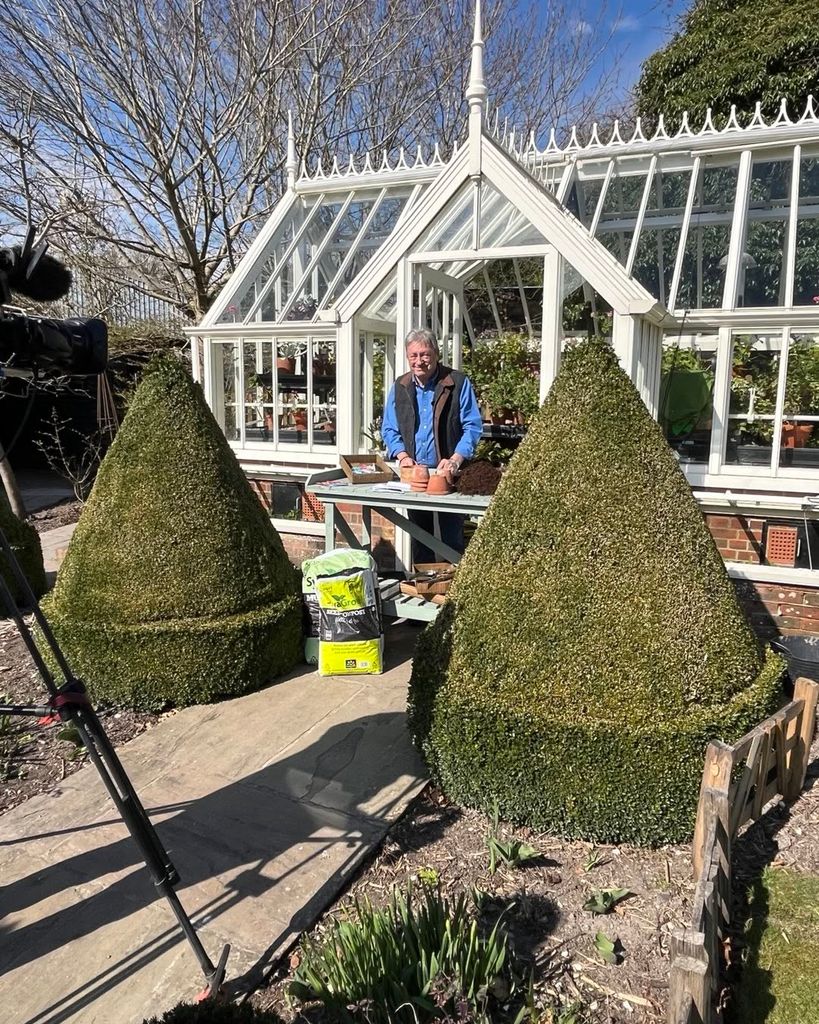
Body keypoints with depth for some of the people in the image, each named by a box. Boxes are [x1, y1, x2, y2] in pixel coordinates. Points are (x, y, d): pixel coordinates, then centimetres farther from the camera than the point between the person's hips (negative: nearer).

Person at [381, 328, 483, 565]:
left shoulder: (458, 383, -4)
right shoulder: (399, 387, 9)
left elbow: (473, 426, -7)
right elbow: (389, 429, 10)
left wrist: (455, 460, -20)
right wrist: (403, 457, -8)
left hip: (448, 474, -4)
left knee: (451, 538, 0)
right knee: (419, 538, 13)